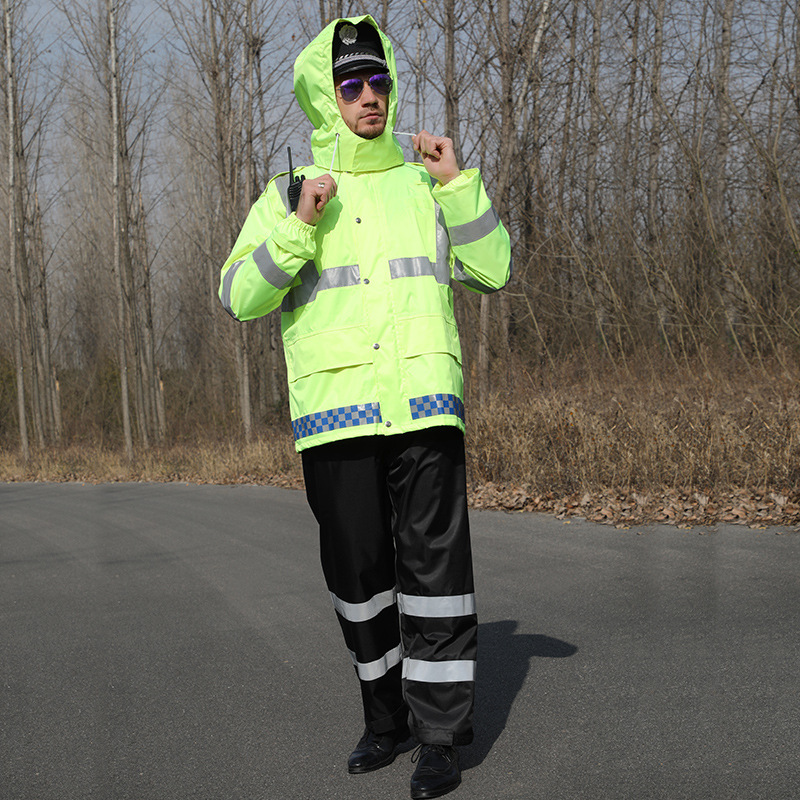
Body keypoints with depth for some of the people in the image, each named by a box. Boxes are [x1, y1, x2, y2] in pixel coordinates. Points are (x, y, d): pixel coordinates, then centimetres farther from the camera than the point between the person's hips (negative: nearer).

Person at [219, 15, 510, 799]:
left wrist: (458, 185, -3)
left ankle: (440, 732, 6)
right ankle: (387, 716, 25)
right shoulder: (287, 197, 10)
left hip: (423, 404, 0)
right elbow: (239, 296, 0)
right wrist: (300, 226, -12)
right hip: (333, 411, 0)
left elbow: (492, 269, 7)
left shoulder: (423, 185, 14)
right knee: (358, 572, 7)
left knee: (434, 563, -4)